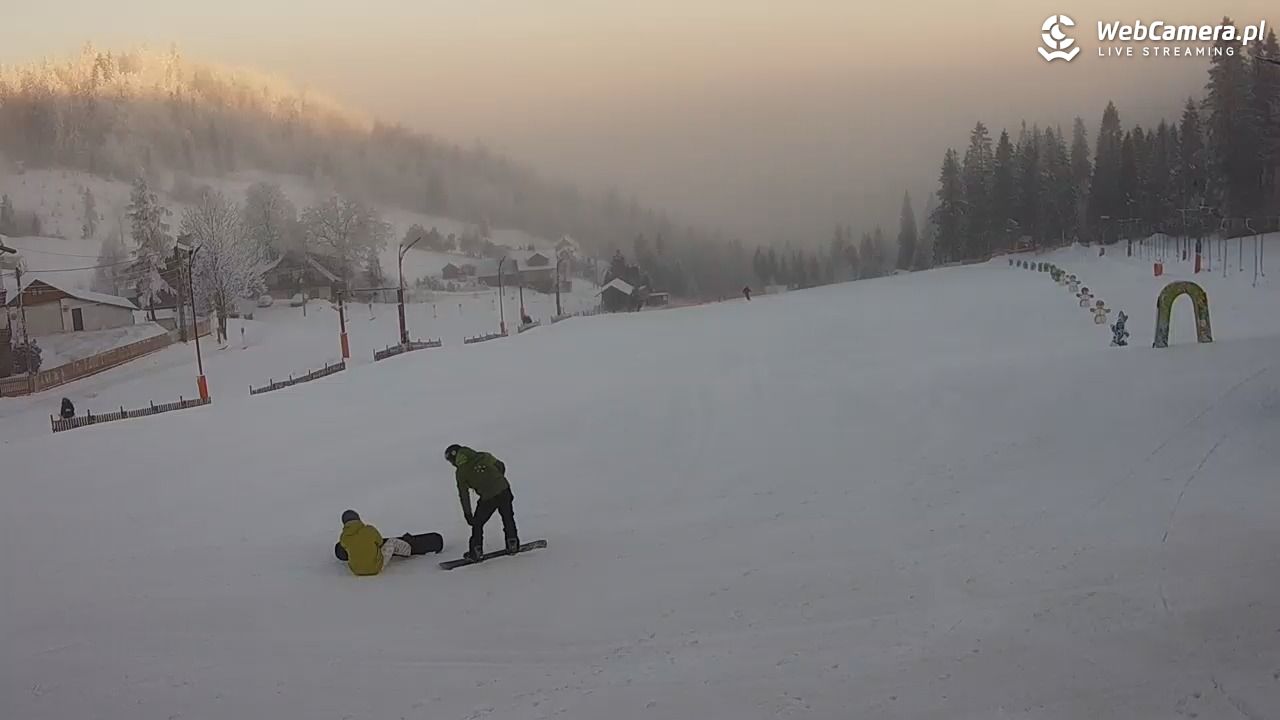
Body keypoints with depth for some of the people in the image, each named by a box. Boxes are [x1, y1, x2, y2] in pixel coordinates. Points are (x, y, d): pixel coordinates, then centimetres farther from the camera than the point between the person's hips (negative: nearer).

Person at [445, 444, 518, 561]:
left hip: (488, 498, -3)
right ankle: (512, 544, 30)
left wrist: (468, 514, 7)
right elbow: (501, 466, 17)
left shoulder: (460, 472, 2)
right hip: (504, 490, 3)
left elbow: (464, 495, 2)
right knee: (508, 517, 25)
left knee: (477, 523, 16)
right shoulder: (483, 456, 9)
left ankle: (476, 552, 18)